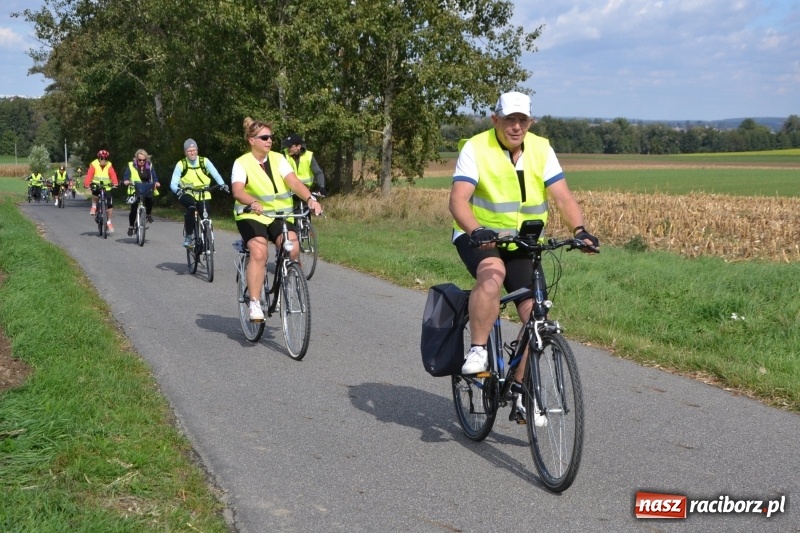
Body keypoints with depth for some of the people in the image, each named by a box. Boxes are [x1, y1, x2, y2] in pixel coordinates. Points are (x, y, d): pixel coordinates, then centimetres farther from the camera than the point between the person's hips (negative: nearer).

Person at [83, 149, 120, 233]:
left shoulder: (109, 166, -9)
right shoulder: (94, 165, -12)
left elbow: (113, 175, -21)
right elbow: (89, 174, -22)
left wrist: (115, 183, -40)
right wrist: (86, 184, -38)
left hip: (106, 186, 1)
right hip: (96, 185, -1)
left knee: (110, 205, -7)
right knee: (95, 192, -36)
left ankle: (109, 222, 12)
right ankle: (94, 207, -4)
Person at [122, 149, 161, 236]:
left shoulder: (150, 166, 6)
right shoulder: (131, 165, 2)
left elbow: (154, 176, -3)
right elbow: (126, 175, -8)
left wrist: (156, 182, -24)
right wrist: (126, 181, -30)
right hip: (135, 190, 0)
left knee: (149, 200, -30)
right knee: (134, 209, -7)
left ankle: (148, 214, 0)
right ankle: (131, 226, 14)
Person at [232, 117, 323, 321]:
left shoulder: (278, 159, 4)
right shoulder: (242, 163, -4)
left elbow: (294, 182, -10)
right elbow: (238, 190, -21)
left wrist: (310, 199, -29)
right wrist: (253, 203, -43)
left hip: (279, 215, 3)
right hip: (252, 215, -3)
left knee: (292, 249, -24)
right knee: (259, 253, -28)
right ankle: (254, 303, -19)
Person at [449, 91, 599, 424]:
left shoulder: (541, 150, -2)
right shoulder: (476, 149, -12)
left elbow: (563, 198, -9)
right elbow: (458, 199, -24)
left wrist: (579, 230, -28)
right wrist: (475, 230, -43)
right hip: (479, 238, -4)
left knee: (534, 311, -9)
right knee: (493, 273, -37)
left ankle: (521, 395, 3)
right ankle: (477, 352, -24)